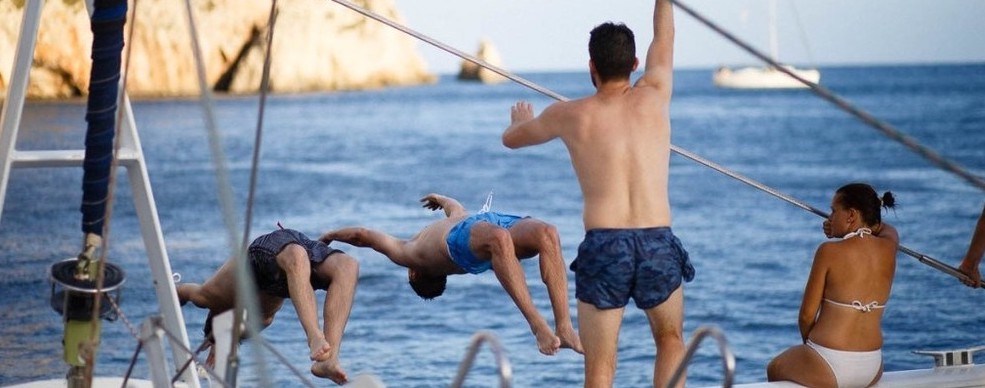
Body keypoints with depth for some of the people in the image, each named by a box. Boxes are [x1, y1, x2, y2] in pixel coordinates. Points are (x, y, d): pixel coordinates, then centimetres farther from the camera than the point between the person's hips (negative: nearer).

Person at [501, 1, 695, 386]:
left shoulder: (571, 115, 6)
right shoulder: (654, 97, 8)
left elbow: (511, 138, 26)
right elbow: (664, 37, 29)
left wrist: (521, 120, 49)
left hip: (603, 247, -1)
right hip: (658, 244, 1)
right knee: (671, 341, 25)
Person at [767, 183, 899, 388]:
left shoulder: (830, 252, -13)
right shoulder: (888, 249, 1)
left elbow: (807, 314, -10)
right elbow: (886, 228, 29)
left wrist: (808, 341, 10)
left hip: (828, 369, -6)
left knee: (774, 369, 28)